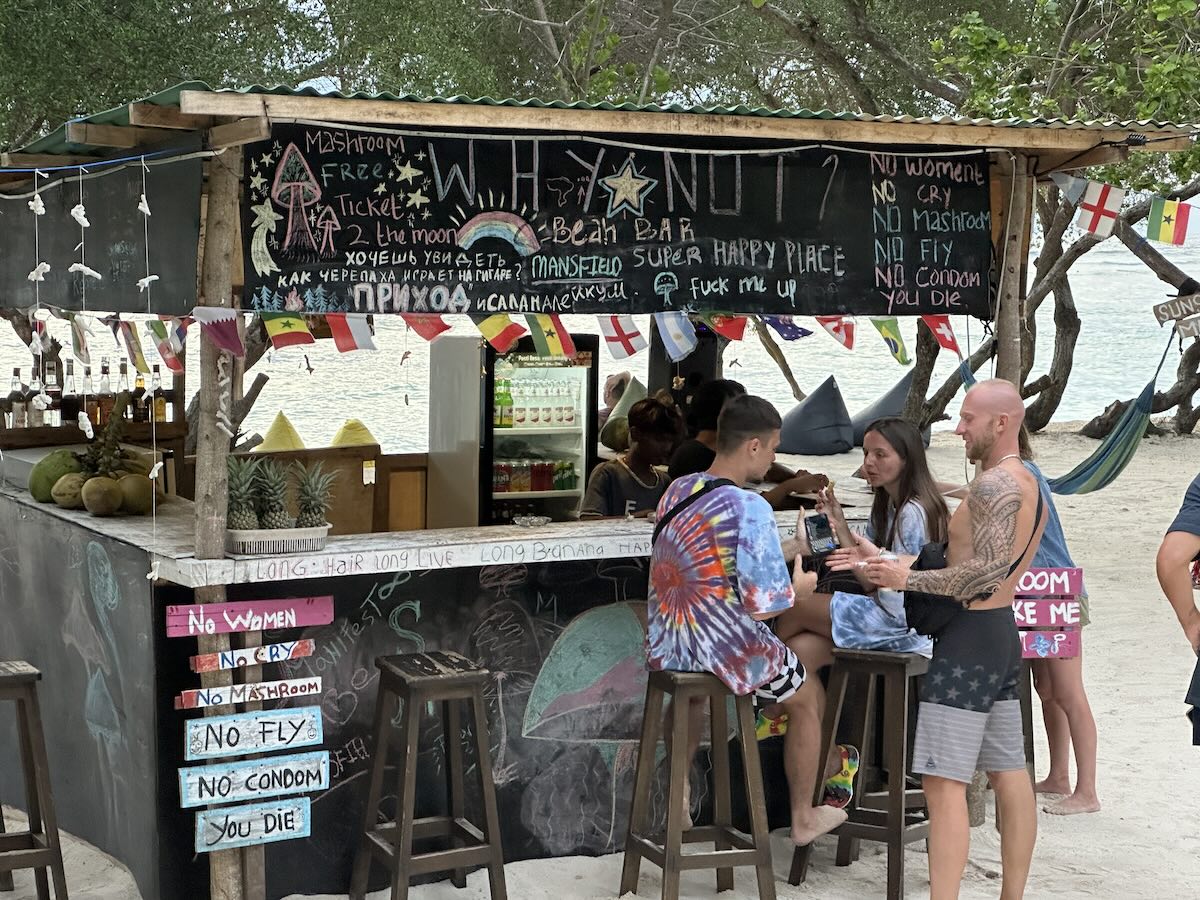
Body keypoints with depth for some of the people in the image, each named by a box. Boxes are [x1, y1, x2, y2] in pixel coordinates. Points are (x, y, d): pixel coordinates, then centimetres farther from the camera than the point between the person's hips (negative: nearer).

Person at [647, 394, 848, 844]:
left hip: (665, 650, 7)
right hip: (727, 654, -6)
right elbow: (764, 605, -23)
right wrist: (800, 588, -1)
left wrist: (788, 553, 19)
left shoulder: (677, 490, 1)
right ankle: (803, 818, 35)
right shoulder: (749, 508, -23)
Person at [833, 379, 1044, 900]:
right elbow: (957, 561, 16)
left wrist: (907, 580, -18)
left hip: (969, 639, -11)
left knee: (943, 783, -10)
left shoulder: (995, 484, -16)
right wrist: (883, 562, 11)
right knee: (1009, 775, 14)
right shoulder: (1027, 485, 16)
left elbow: (986, 571, -25)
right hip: (1002, 634, 11)